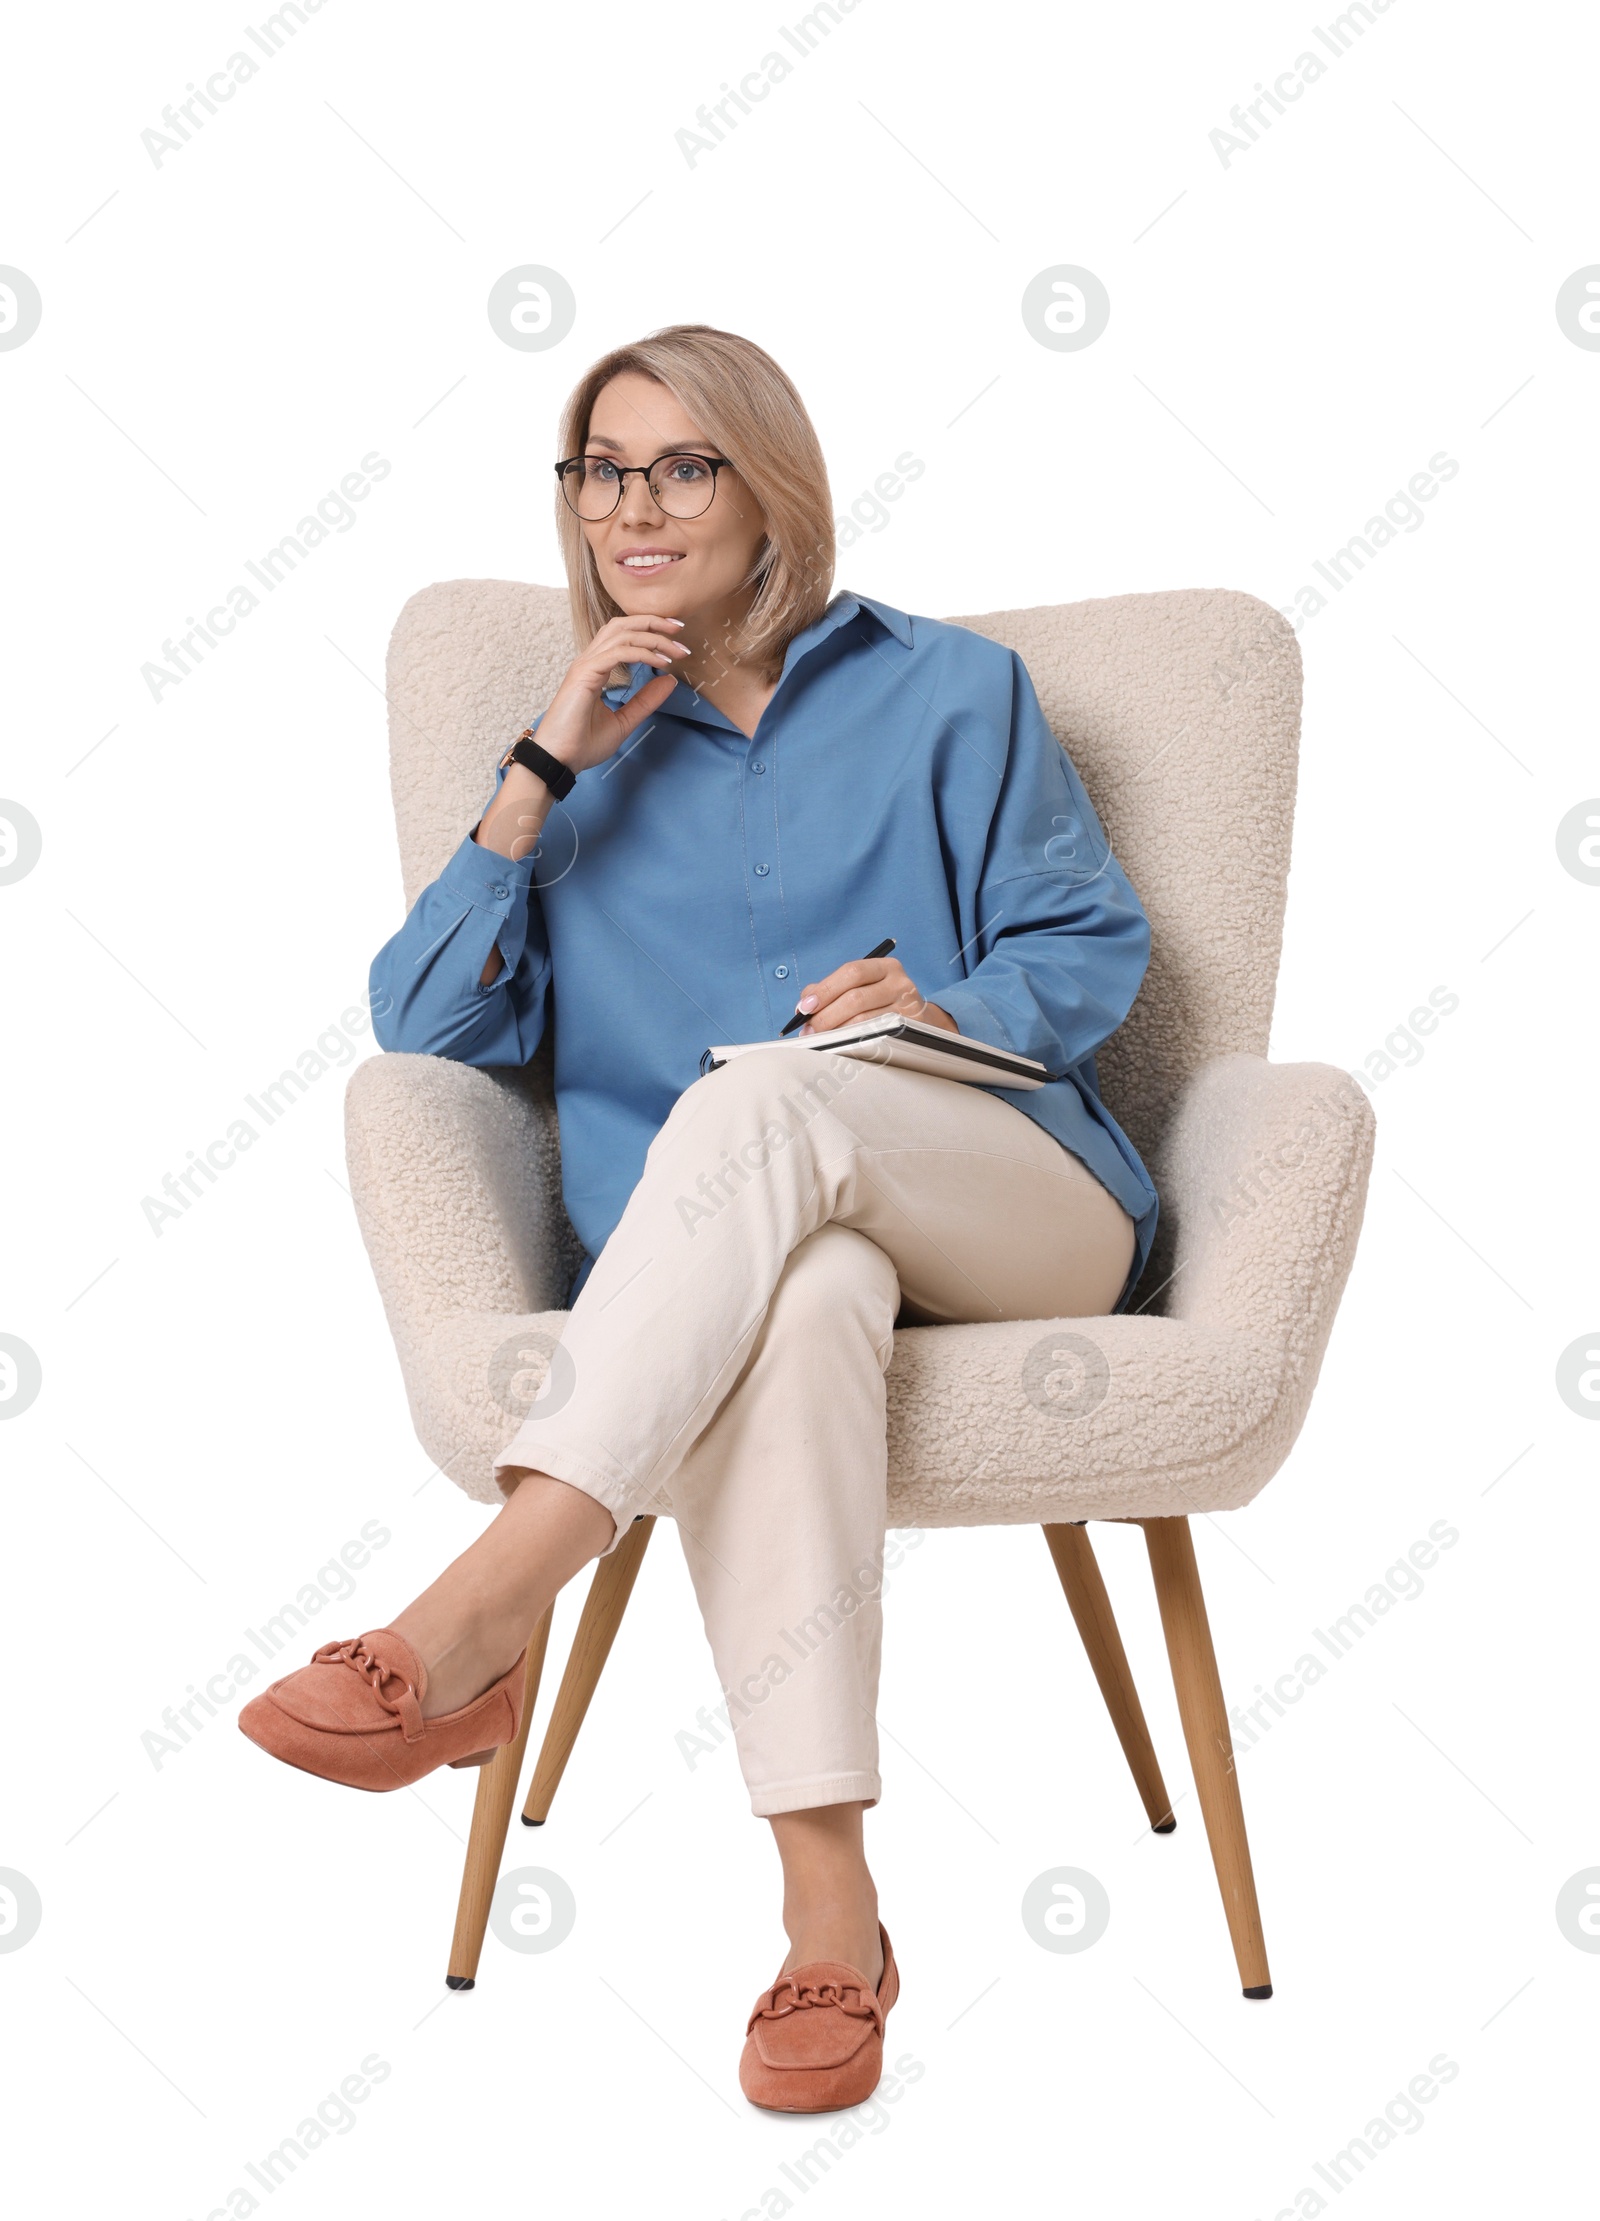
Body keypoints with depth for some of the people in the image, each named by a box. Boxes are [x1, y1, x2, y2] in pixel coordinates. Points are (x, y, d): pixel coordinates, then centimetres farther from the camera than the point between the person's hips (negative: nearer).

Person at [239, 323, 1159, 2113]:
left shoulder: (949, 692, 15)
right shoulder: (585, 747, 20)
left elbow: (1093, 948, 10)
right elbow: (429, 1025, 8)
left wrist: (946, 1006, -11)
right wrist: (549, 766, 0)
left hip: (1013, 1208, -1)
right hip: (710, 1256, 1)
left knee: (759, 1100, -37)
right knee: (798, 1300, -40)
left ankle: (474, 1628, -47)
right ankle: (828, 1915, -46)